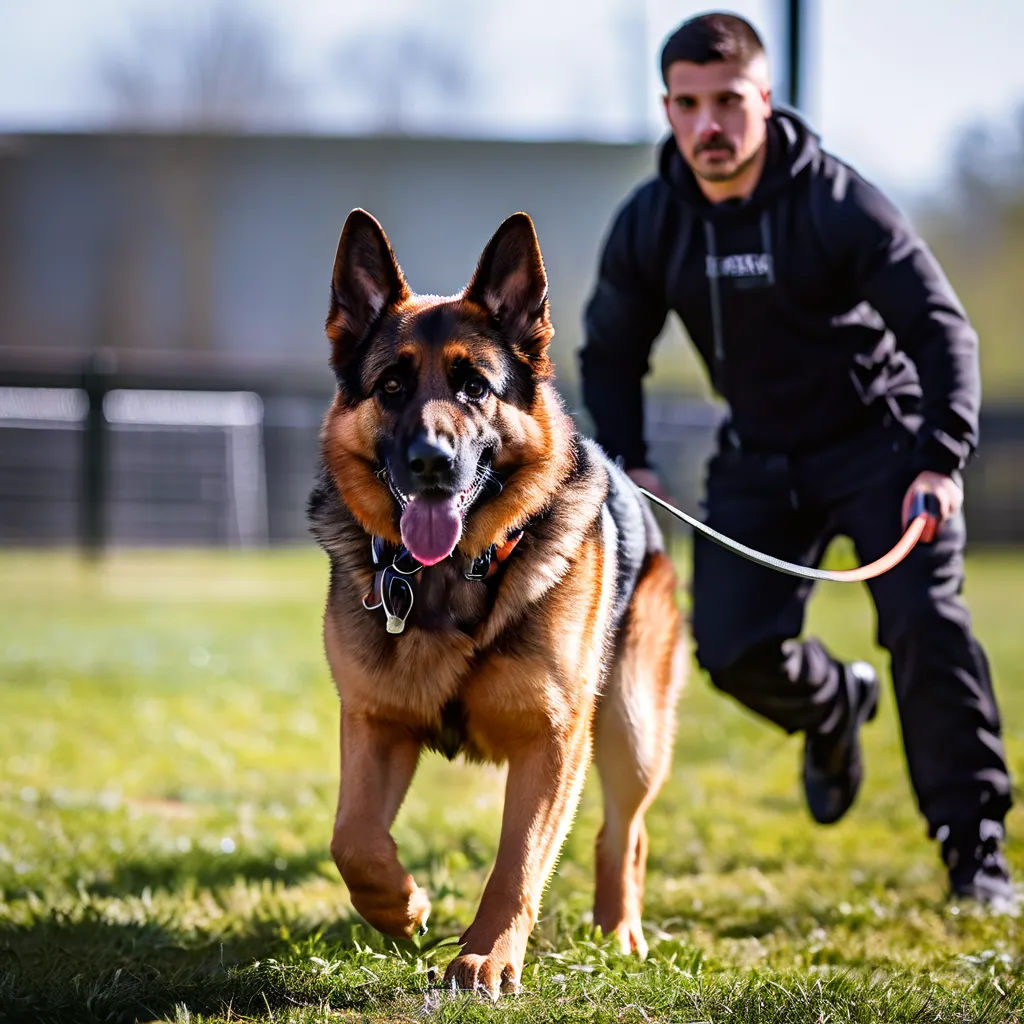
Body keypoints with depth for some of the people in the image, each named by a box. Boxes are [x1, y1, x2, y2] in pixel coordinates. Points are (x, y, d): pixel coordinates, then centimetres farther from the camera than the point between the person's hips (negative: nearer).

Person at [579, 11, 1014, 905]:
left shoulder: (842, 206, -19)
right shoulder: (648, 227, -7)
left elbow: (942, 330, -17)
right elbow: (610, 353, 8)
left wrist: (942, 461, -29)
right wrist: (628, 463, -8)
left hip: (880, 438, -4)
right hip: (760, 459, 4)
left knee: (924, 618, -21)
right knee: (734, 647, -7)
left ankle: (975, 847, -10)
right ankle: (834, 710, 31)